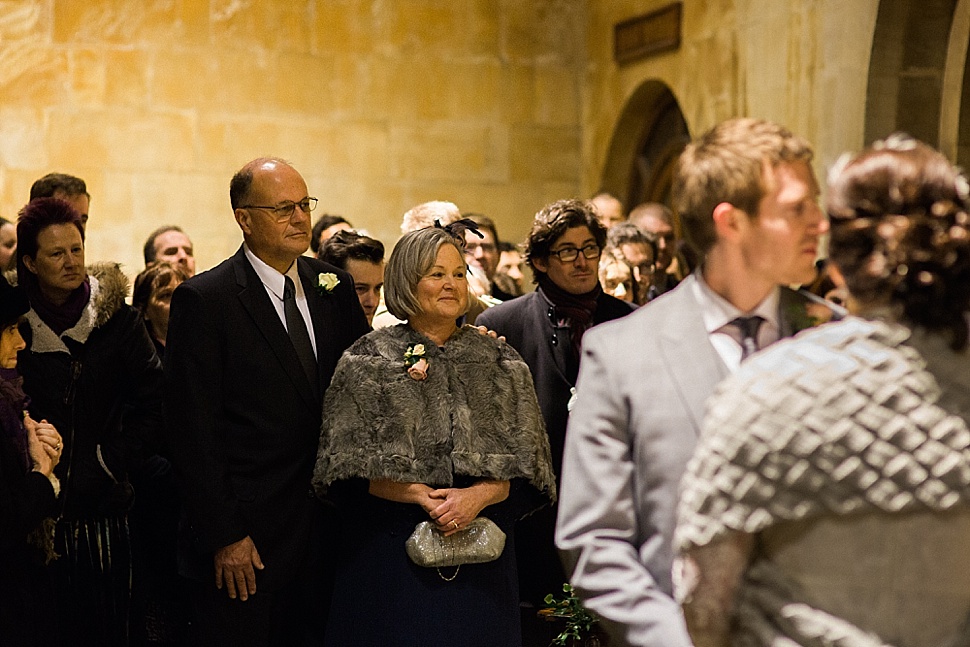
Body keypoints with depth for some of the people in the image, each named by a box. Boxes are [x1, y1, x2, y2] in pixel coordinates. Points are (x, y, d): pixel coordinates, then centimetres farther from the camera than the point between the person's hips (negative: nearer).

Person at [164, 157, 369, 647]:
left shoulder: (335, 287, 8)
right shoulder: (204, 299, -9)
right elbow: (192, 432, -11)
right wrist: (224, 537, -13)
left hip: (325, 530, 5)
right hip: (246, 535, -5)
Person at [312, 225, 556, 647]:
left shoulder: (501, 362, 9)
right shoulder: (366, 360, 3)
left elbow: (526, 465, 4)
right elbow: (345, 469, -4)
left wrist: (479, 496, -15)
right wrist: (419, 495, -16)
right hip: (390, 552, -2)